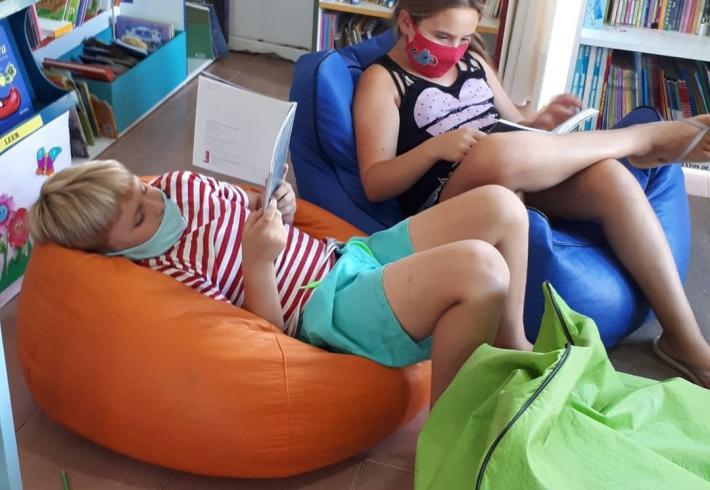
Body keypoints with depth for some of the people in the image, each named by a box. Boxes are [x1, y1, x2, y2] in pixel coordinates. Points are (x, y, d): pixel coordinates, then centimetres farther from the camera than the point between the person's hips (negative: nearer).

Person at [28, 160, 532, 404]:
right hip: (331, 309, -9)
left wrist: (280, 204, -1)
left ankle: (515, 350, 14)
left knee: (501, 205, -5)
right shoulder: (163, 274, -12)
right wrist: (257, 263, -27)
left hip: (346, 254, 9)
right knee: (479, 268, -33)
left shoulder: (179, 185, 9)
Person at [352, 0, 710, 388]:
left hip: (521, 186, 6)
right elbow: (374, 185, -7)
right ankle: (647, 136, -13)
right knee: (498, 151, -38)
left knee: (609, 176, -24)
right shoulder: (382, 80, 1)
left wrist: (540, 124, 4)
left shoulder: (473, 62, 19)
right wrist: (435, 147, -23)